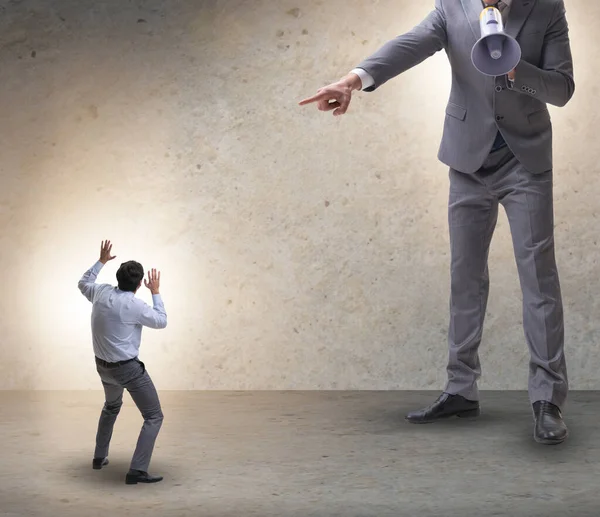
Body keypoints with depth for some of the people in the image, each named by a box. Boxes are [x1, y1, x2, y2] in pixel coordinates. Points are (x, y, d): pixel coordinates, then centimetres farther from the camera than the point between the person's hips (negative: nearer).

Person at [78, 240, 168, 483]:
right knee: (154, 416, -3)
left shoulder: (101, 292, -3)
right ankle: (137, 471, -13)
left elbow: (83, 283, 21)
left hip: (103, 365, 8)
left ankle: (100, 456, 39)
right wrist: (155, 292, 4)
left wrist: (101, 261, 27)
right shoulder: (135, 305, -21)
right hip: (128, 368, -8)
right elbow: (161, 321, -5)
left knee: (112, 406, 35)